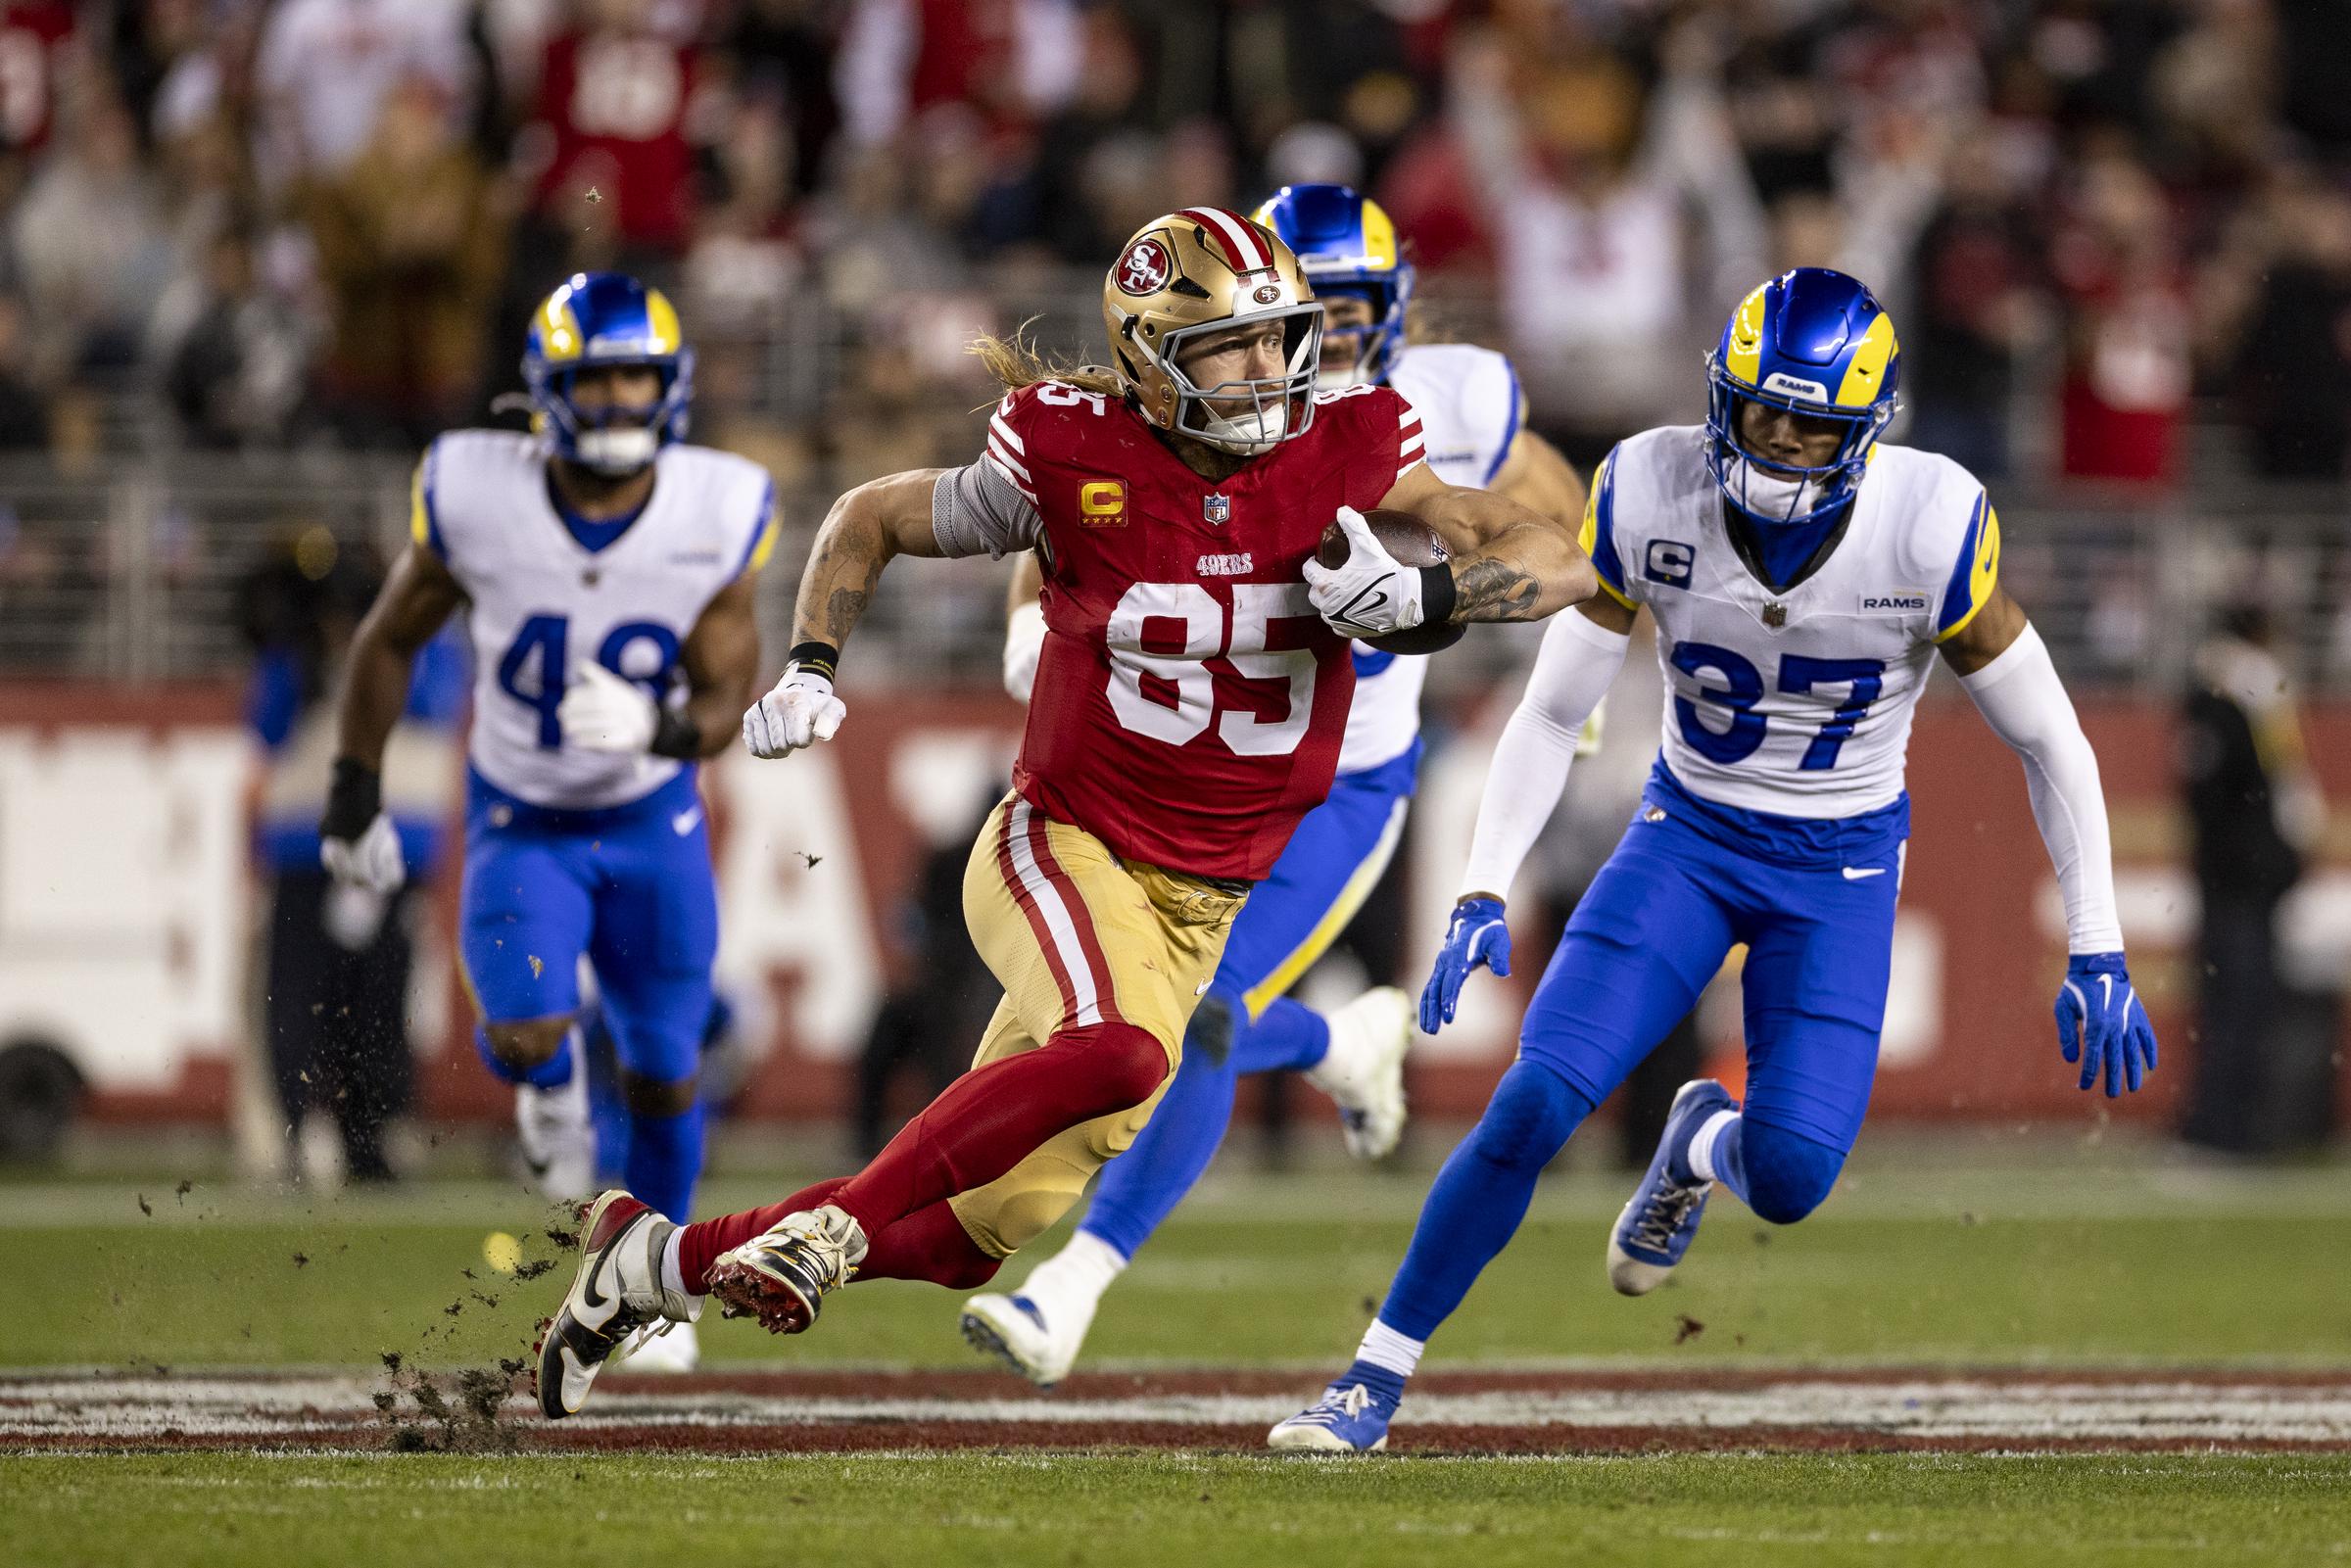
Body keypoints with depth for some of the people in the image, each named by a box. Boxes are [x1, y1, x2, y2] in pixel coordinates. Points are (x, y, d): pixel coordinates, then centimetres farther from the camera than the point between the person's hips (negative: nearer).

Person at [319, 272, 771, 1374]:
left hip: (653, 823, 2)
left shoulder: (714, 518, -18)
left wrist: (663, 725, -36)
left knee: (664, 1075, 8)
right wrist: (356, 787, -2)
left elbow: (728, 696, -13)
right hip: (521, 825, -2)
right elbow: (392, 637, -4)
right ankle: (551, 1090, 16)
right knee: (526, 1035, -23)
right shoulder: (477, 499, -21)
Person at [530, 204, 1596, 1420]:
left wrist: (1420, 596, -24)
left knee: (980, 1228, 5)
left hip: (1199, 902, 4)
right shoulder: (1075, 463, -11)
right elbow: (873, 519, 6)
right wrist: (807, 672, -9)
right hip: (1067, 844, -4)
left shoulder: (1345, 454, -5)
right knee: (1117, 1052, -37)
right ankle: (834, 1224, -23)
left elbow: (1559, 564, -5)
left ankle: (662, 1259, 21)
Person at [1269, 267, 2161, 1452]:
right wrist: (1482, 897, -13)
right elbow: (1551, 713, -5)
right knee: (1532, 1106, -16)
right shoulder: (1651, 497, -18)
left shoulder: (1932, 529, -22)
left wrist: (2096, 956, -9)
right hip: (1689, 833, 1)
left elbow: (2048, 742, -10)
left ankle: (1707, 1143, 24)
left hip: (1841, 865, -1)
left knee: (1791, 1177, -15)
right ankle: (1375, 1378, -1)